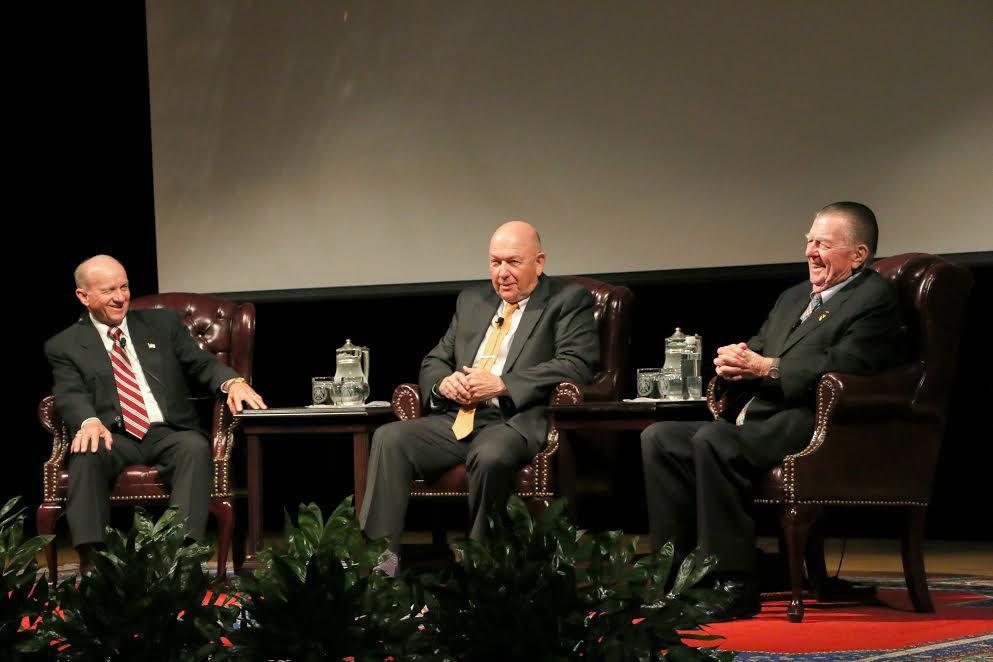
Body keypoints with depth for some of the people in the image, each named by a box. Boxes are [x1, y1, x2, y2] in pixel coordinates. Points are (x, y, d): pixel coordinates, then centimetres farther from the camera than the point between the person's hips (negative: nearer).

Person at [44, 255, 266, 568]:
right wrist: (89, 421, -28)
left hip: (169, 434, 1)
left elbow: (202, 364, 12)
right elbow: (71, 395, -3)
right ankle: (90, 560, -42)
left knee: (195, 447, -33)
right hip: (115, 437, -1)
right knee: (86, 453, -35)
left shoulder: (163, 323, 21)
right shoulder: (65, 345, 13)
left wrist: (233, 381, -13)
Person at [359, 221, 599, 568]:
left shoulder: (569, 301, 7)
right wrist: (443, 383, -1)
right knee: (390, 438, -21)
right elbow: (433, 362, 26)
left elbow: (576, 365, -8)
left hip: (517, 422, -6)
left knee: (491, 455, -39)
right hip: (456, 419, 6)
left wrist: (502, 384, -14)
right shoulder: (471, 300, 24)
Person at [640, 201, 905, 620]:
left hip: (810, 425, -10)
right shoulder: (793, 298, 27)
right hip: (757, 421, 10)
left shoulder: (874, 299, -2)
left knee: (712, 441, -33)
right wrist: (735, 361, -1)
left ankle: (736, 586, -30)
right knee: (658, 439, -6)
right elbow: (758, 349, 24)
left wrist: (766, 367, -15)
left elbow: (841, 367, -16)